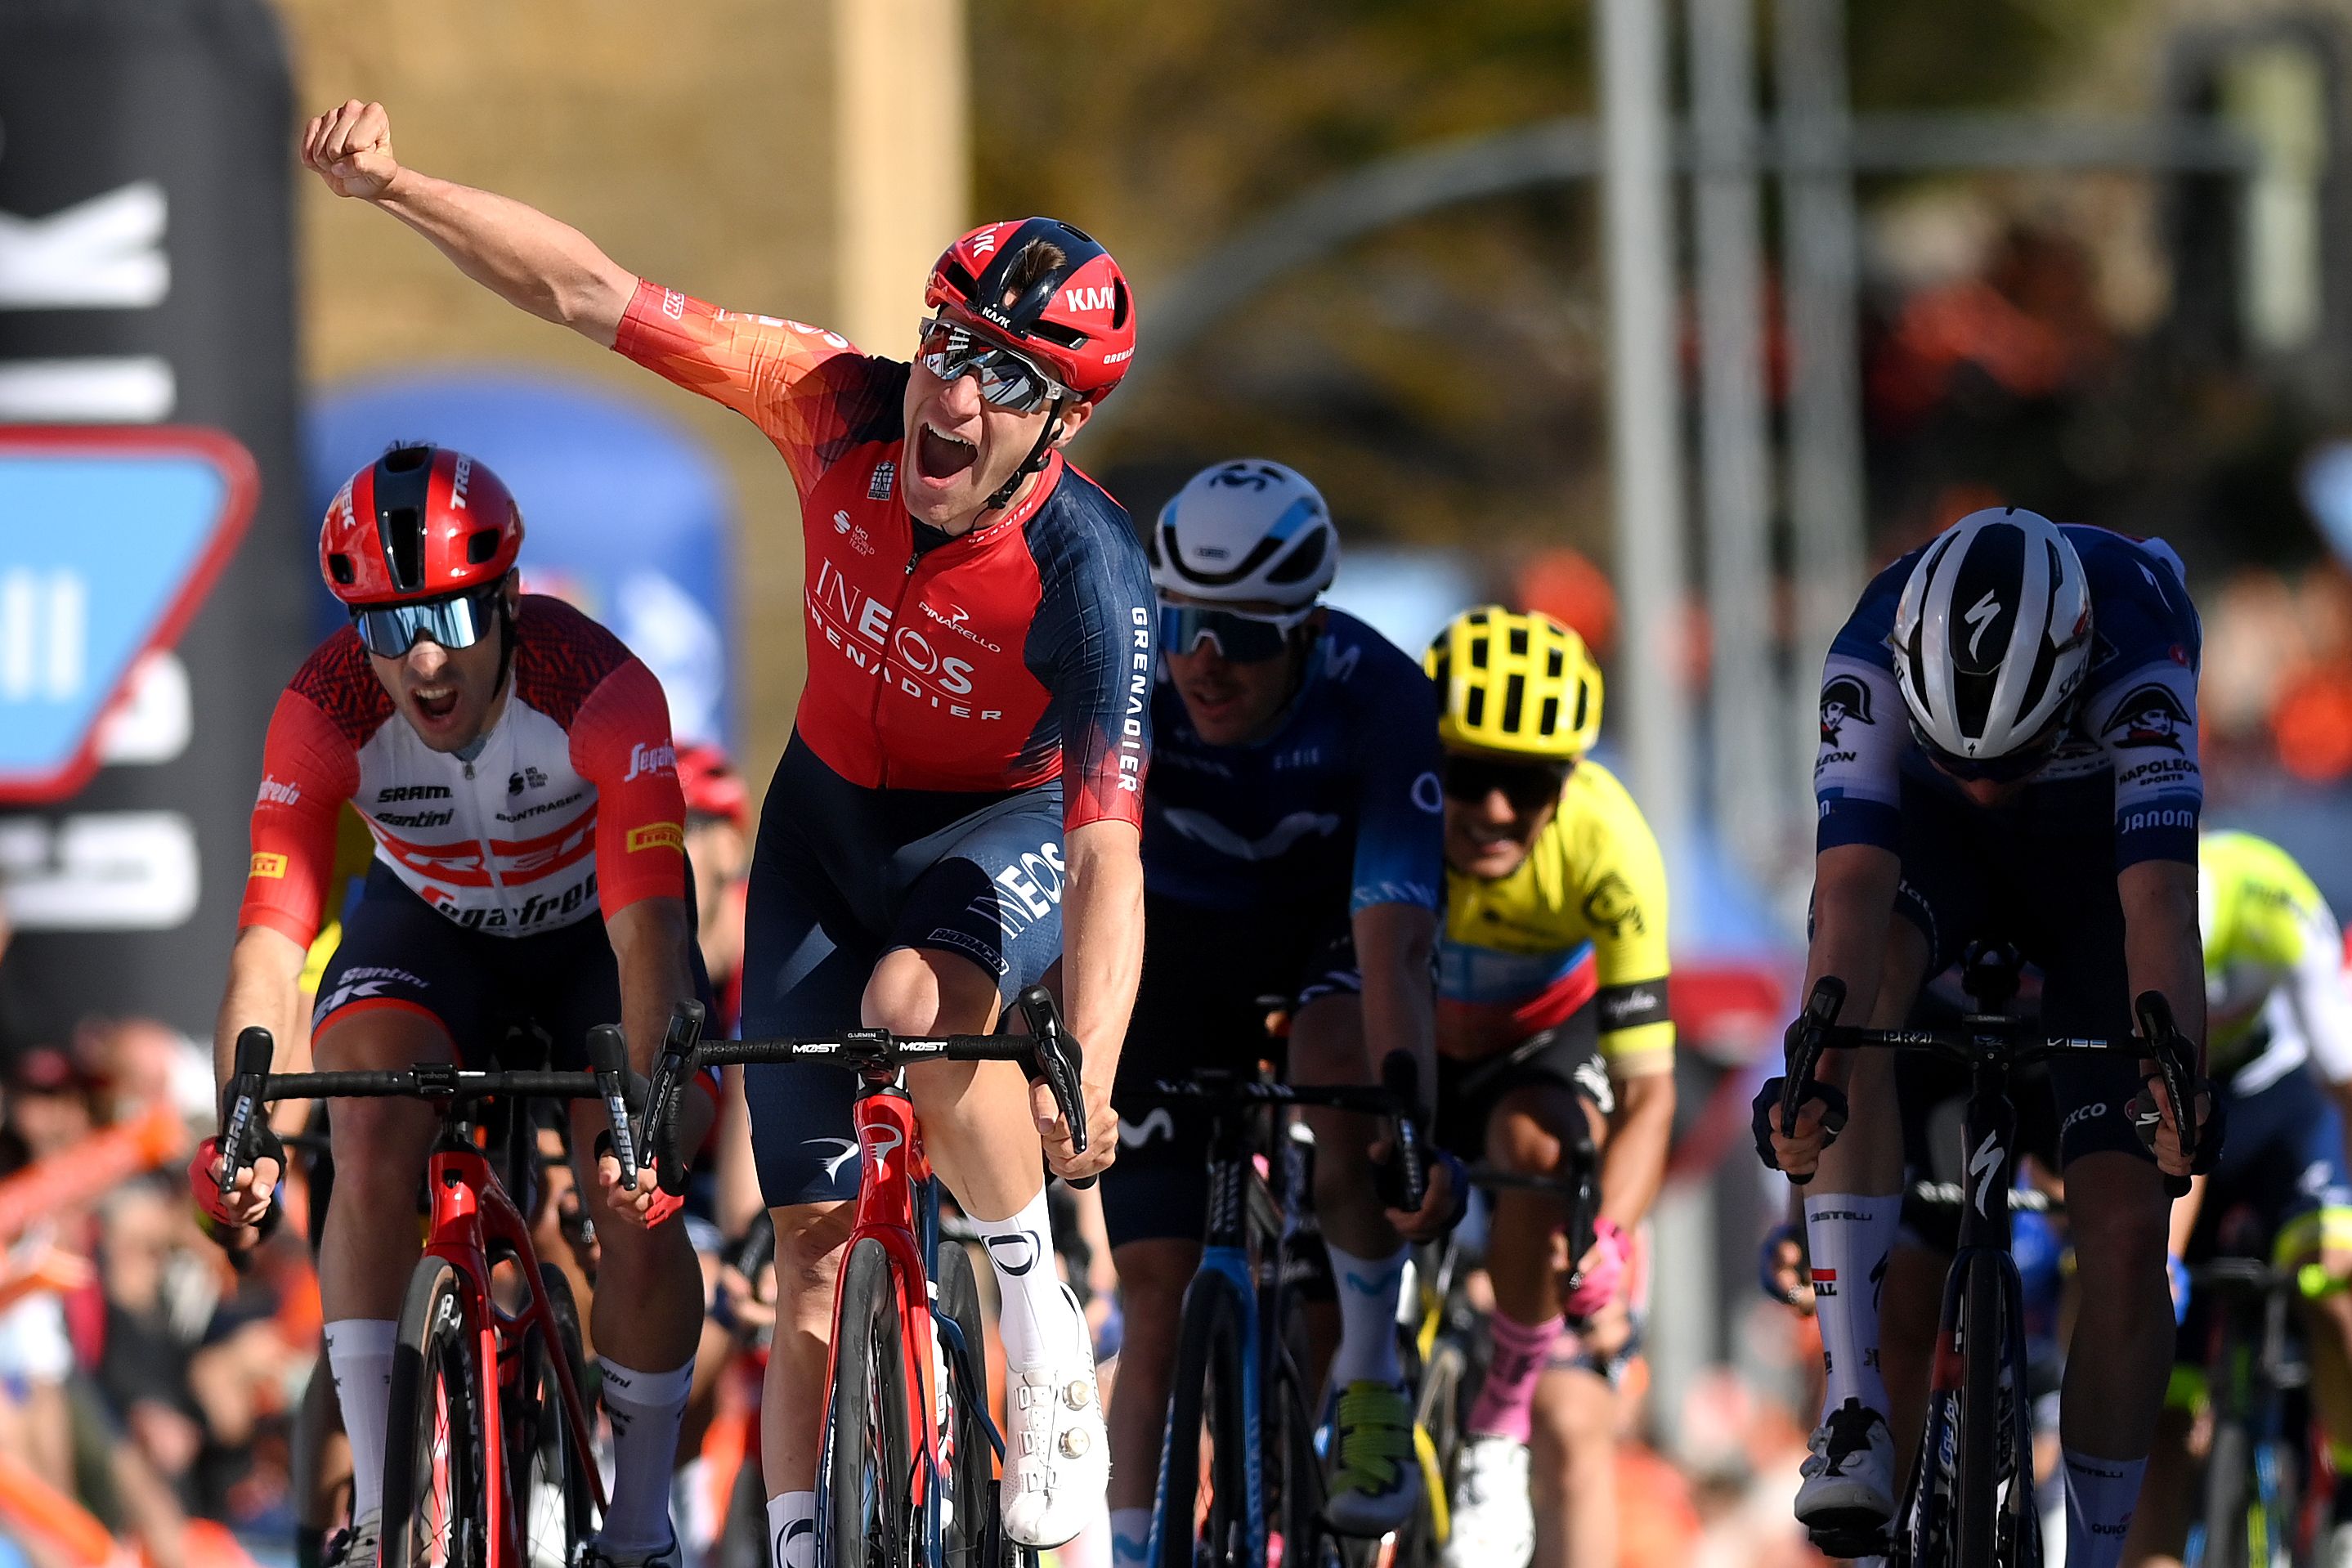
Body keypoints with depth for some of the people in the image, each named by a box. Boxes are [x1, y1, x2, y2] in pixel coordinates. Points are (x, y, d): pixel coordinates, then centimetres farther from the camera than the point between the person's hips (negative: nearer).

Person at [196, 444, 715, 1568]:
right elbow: (270, 937, -34)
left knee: (636, 1206, -18)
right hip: (430, 922, 1)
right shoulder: (324, 714, -29)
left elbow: (648, 928, -42)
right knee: (372, 1136, -26)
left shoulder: (604, 693, -35)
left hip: (594, 927, -1)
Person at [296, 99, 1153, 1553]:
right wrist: (391, 183, -31)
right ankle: (797, 1543, 11)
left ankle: (1043, 1326, -15)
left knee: (915, 1005, -37)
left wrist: (1087, 1080, -52)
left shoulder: (1089, 575, -33)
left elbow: (1109, 852, -38)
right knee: (810, 1223, 2)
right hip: (831, 815, 4)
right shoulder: (850, 412, -24)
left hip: (1009, 830, -4)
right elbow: (592, 295, -22)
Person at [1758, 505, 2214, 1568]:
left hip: (2095, 862, 0)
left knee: (2125, 1228, -12)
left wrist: (2177, 1082, -63)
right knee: (1871, 974, -36)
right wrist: (1815, 1072, -60)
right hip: (1936, 846, 0)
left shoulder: (2137, 662, -38)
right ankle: (1853, 1412, -38)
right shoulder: (1871, 661, -35)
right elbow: (1851, 892, -45)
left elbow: (2159, 902, -48)